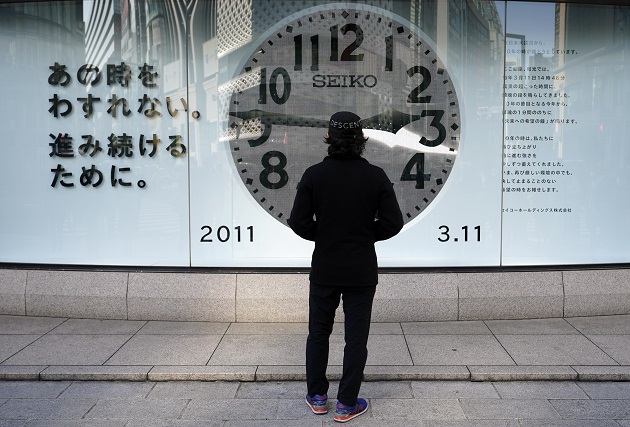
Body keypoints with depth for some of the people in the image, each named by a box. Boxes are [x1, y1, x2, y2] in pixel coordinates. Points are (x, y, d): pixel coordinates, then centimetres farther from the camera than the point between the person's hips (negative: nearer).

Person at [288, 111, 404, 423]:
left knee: (318, 332, 17)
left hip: (324, 269, 1)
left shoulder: (313, 175, -9)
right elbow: (393, 223, -9)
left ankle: (317, 397, 28)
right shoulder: (376, 177, -9)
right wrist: (367, 235, 9)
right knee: (356, 338, 10)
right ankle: (346, 405, 18)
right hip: (361, 272, 0)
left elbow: (299, 223, -10)